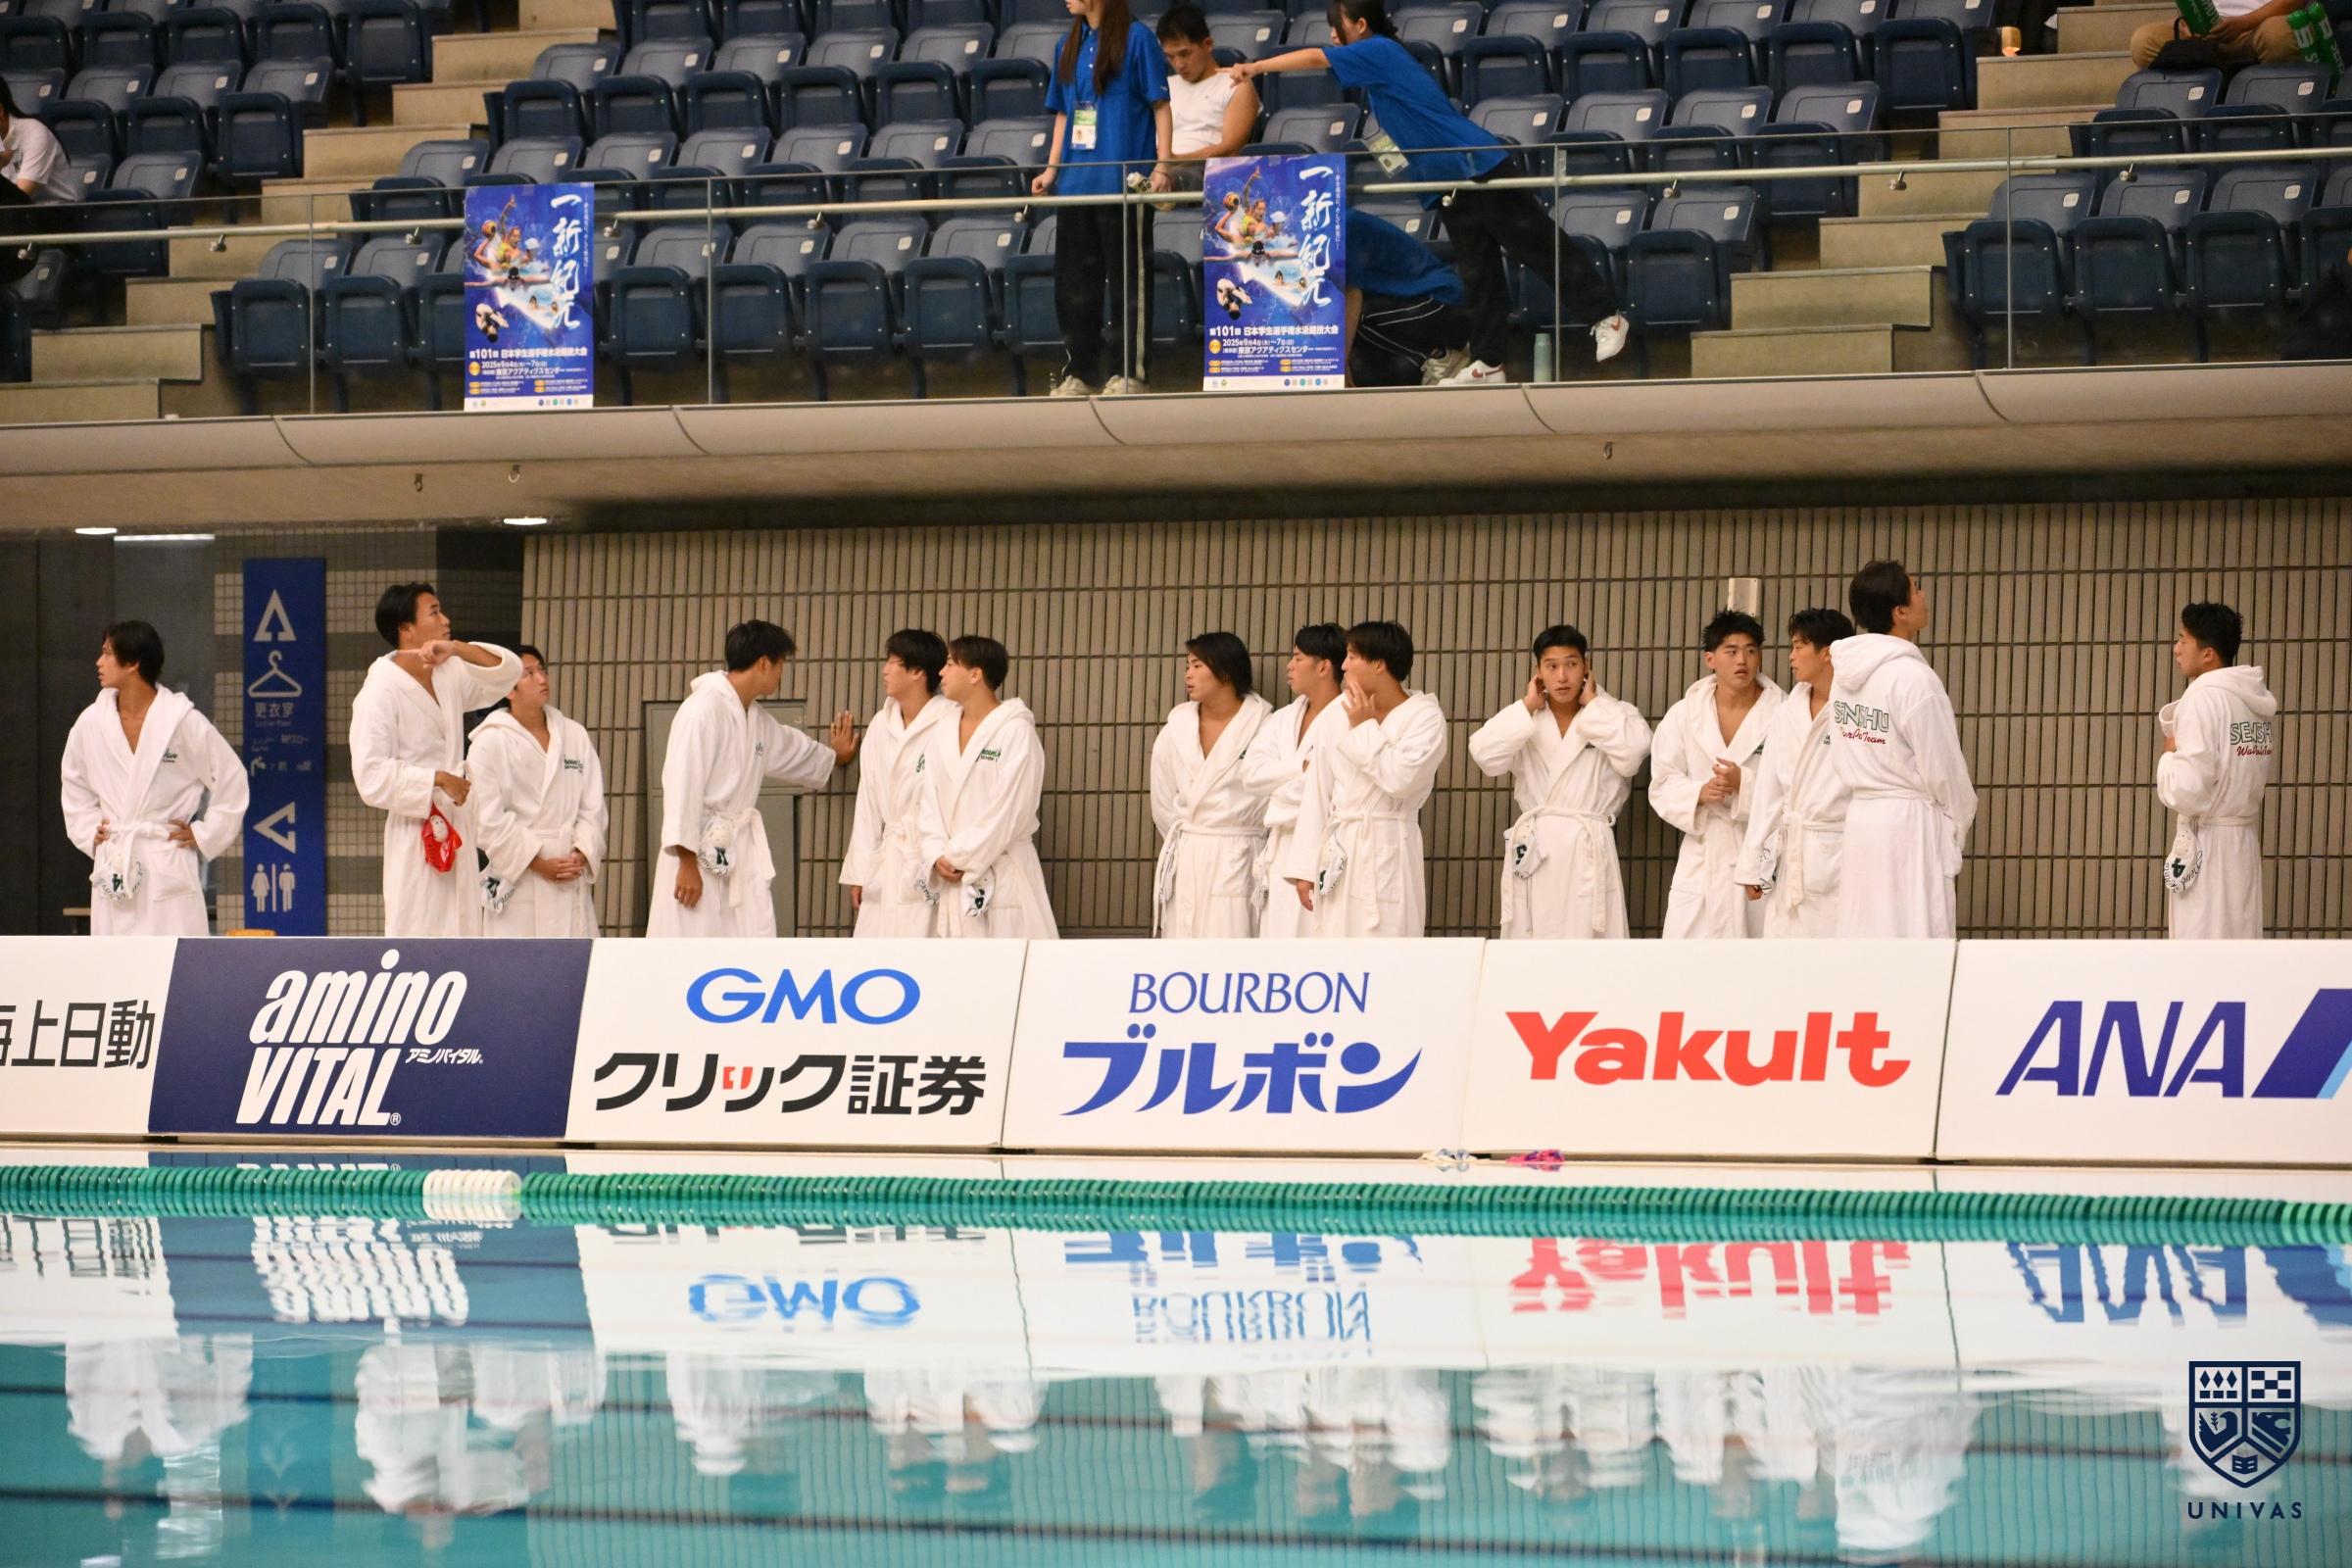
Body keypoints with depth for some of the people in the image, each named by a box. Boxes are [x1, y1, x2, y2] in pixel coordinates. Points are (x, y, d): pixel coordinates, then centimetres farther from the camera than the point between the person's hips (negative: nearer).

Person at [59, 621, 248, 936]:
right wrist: (89, 832, 10)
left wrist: (205, 836, -1)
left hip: (169, 871, -4)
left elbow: (231, 779, 1)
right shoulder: (91, 723, 4)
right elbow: (74, 787, 22)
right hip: (113, 869, 4)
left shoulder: (184, 722, -7)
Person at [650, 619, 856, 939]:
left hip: (741, 851, 9)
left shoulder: (757, 719, 15)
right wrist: (686, 861, -20)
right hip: (700, 854, -9)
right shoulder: (703, 709, -13)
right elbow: (681, 784, -17)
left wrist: (833, 756, 57)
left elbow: (791, 751, 38)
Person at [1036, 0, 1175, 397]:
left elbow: (1160, 106, -4)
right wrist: (1052, 168, 11)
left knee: (1129, 278, -1)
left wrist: (1162, 164, -12)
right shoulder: (1070, 46, 14)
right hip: (1076, 182, 6)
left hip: (1123, 182, -6)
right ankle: (1079, 373, 14)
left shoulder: (1136, 38, -3)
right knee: (1074, 281, 7)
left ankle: (1132, 373, 3)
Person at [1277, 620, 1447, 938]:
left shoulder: (1425, 716, -4)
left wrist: (1364, 727, -7)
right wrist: (1304, 867, 7)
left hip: (1387, 860, -5)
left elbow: (1400, 778, -19)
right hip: (1338, 857, 5)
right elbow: (1318, 792, 10)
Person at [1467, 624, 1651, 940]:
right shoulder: (1523, 721, 14)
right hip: (1534, 852, 2)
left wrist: (1592, 704, -2)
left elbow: (1631, 753, -13)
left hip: (1588, 854, -2)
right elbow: (1486, 756, -3)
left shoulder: (1615, 716, 8)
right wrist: (1528, 706, 1)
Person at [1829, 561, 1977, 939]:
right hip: (1911, 823, -8)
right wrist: (1960, 822, 7)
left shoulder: (1846, 672, 4)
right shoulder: (1913, 678, -18)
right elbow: (1943, 769, -12)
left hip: (1861, 820, 8)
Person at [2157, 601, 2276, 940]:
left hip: (2206, 846, -8)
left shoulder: (2204, 698, -15)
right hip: (2246, 839, 8)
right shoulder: (2260, 701, 10)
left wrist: (2169, 756, -1)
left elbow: (2187, 792, -21)